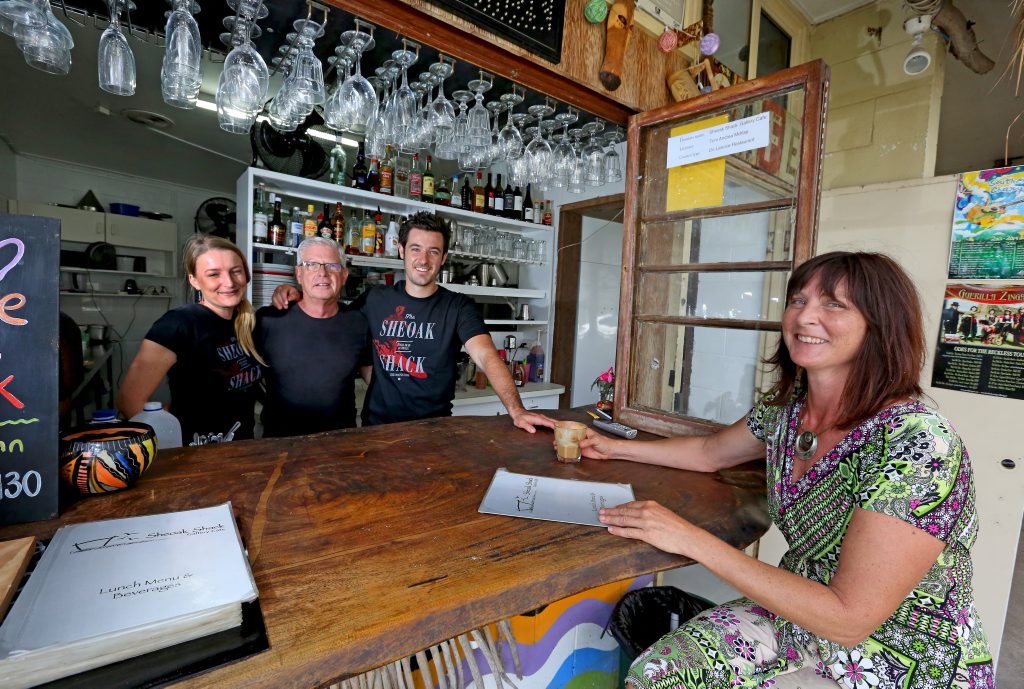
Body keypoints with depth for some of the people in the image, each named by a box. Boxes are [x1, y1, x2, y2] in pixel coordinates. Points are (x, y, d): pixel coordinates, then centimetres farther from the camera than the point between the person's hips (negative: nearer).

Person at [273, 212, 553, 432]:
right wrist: (297, 296, -3)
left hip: (434, 428, -1)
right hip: (377, 424, 2)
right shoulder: (375, 299, 5)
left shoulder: (458, 307, -4)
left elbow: (488, 357, -16)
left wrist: (516, 409, -31)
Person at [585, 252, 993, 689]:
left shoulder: (919, 444, -27)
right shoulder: (786, 408, -7)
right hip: (799, 616, 5)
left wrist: (692, 539, -29)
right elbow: (710, 452, 11)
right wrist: (614, 448, 10)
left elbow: (847, 619, -27)